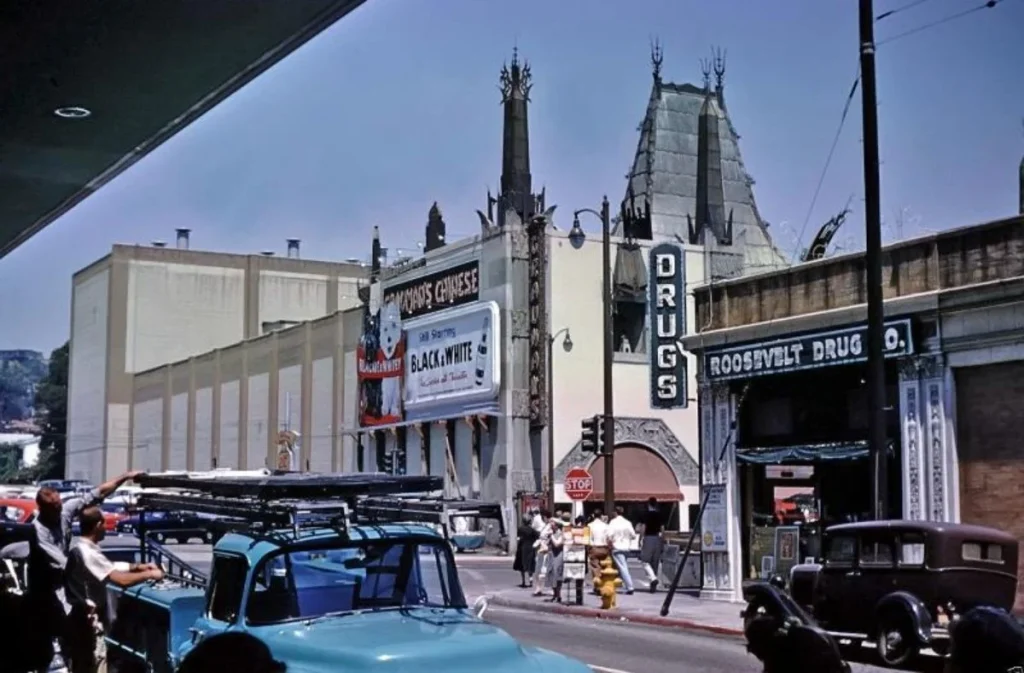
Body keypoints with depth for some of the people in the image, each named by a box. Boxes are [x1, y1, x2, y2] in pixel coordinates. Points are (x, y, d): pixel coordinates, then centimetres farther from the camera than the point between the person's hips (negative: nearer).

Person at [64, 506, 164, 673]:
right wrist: (149, 574, -13)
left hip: (79, 619, 11)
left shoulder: (78, 548, 10)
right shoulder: (89, 552, -21)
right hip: (89, 623, -10)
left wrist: (137, 567, 11)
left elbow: (110, 572, 17)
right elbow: (121, 580, -26)